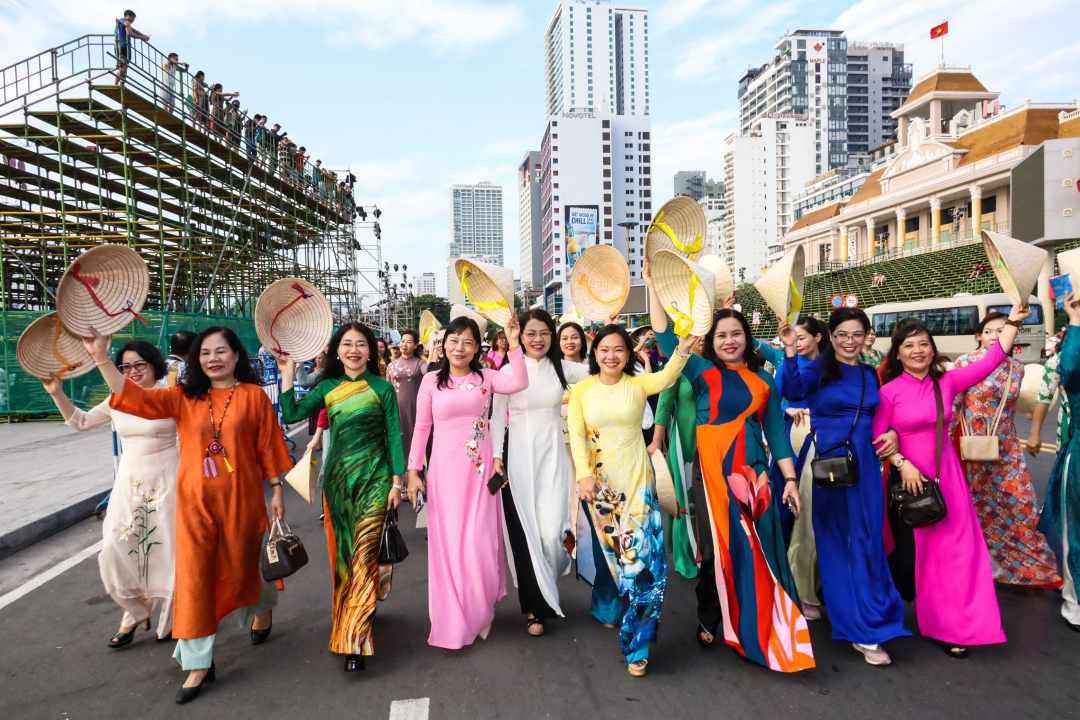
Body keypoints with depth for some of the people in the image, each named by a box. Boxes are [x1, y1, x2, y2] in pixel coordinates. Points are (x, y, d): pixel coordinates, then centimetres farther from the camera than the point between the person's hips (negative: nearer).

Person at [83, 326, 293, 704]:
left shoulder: (252, 395, -5)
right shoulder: (184, 397, 2)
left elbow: (269, 445, -3)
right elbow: (134, 396, -10)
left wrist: (277, 489, -2)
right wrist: (102, 358, -20)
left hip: (240, 498, -2)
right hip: (196, 500, 2)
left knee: (243, 564, 13)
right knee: (194, 575, 2)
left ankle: (263, 609, 49)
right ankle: (198, 663, 14)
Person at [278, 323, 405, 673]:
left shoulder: (382, 388, -1)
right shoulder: (328, 388, 8)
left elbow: (394, 436, -1)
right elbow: (291, 414, -4)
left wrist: (397, 482, -5)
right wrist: (287, 374, -7)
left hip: (373, 477, -3)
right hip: (337, 476, 4)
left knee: (364, 555, -7)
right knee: (341, 554, 10)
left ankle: (354, 641, -3)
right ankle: (350, 622, 29)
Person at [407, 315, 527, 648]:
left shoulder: (486, 377, 3)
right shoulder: (431, 381, 2)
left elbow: (519, 383, -15)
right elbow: (421, 427, 5)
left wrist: (513, 344, -19)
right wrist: (413, 471, 2)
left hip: (480, 471, 0)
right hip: (445, 471, 0)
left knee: (480, 542, 1)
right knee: (448, 543, 6)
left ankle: (479, 612, 26)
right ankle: (453, 622, 24)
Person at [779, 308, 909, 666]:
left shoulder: (871, 375, 12)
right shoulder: (818, 367, -3)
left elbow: (882, 418, 23)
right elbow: (794, 392, -23)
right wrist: (790, 351, -34)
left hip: (864, 464, 3)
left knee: (865, 543, 3)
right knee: (832, 540, 7)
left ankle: (866, 628, 13)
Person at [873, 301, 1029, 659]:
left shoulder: (946, 381, 3)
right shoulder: (889, 391, -8)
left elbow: (991, 360, -1)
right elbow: (876, 437, -8)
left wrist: (1013, 321, -5)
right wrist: (903, 463, -17)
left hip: (946, 476, 4)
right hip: (908, 477, -3)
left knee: (957, 549, 3)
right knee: (910, 552, 9)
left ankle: (952, 627, 15)